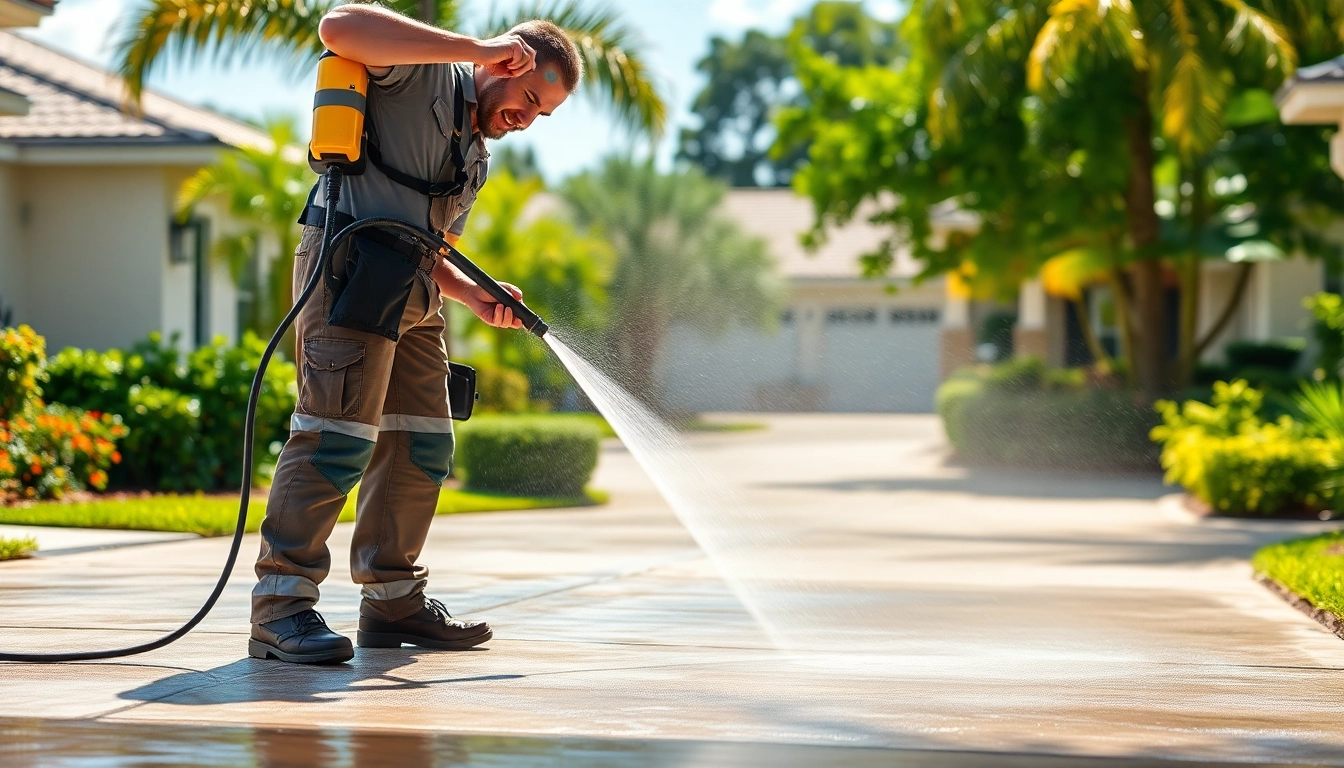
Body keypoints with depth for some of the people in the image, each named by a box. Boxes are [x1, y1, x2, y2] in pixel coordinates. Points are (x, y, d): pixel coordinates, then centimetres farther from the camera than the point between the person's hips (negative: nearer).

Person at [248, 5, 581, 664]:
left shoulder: (475, 158, 26)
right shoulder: (424, 71, 1)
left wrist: (476, 295, 8)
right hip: (349, 267, -10)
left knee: (423, 446, 10)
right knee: (338, 437, -16)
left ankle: (393, 600, 19)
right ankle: (280, 605, -17)